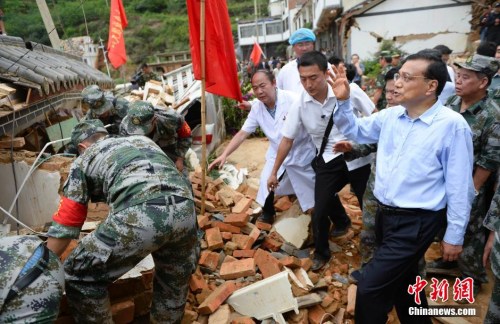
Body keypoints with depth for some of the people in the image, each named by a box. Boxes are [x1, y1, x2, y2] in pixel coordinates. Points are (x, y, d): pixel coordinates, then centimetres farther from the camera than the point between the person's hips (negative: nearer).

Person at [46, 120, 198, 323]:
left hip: (139, 215, -5)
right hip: (185, 208, 6)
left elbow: (65, 222, 23)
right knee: (175, 280, 33)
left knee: (80, 277, 18)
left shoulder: (84, 159, 24)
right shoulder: (143, 140, 37)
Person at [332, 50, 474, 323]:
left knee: (370, 287, -7)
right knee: (401, 280, 25)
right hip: (384, 214, 7)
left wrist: (454, 236, -8)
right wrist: (343, 101, -1)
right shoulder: (390, 116, 1)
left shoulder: (452, 125, -18)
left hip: (415, 223, -7)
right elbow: (355, 130, 16)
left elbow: (459, 186, -13)